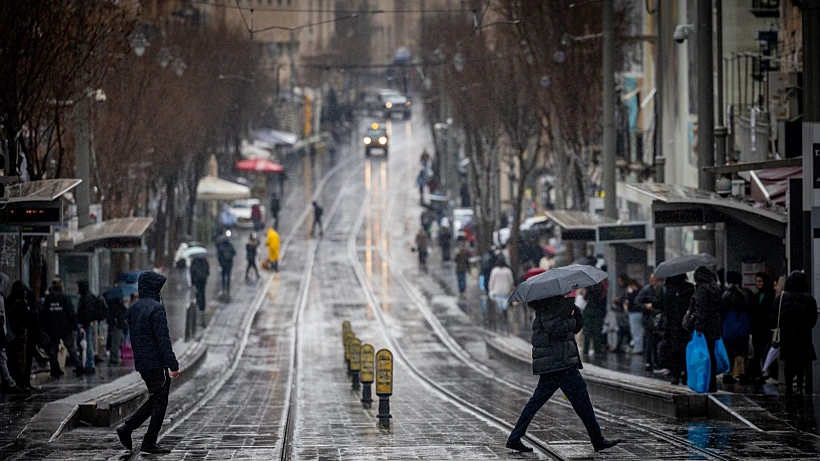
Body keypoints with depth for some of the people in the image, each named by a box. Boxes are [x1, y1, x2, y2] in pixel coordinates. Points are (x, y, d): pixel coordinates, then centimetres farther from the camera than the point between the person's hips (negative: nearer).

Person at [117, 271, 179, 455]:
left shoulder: (133, 309, 11)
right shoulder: (156, 308, -16)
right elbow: (163, 338, -19)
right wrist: (173, 365, -18)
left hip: (141, 363, 8)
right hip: (157, 362, -8)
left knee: (154, 399, 19)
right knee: (159, 402, 0)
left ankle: (127, 428, 11)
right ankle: (149, 443, 2)